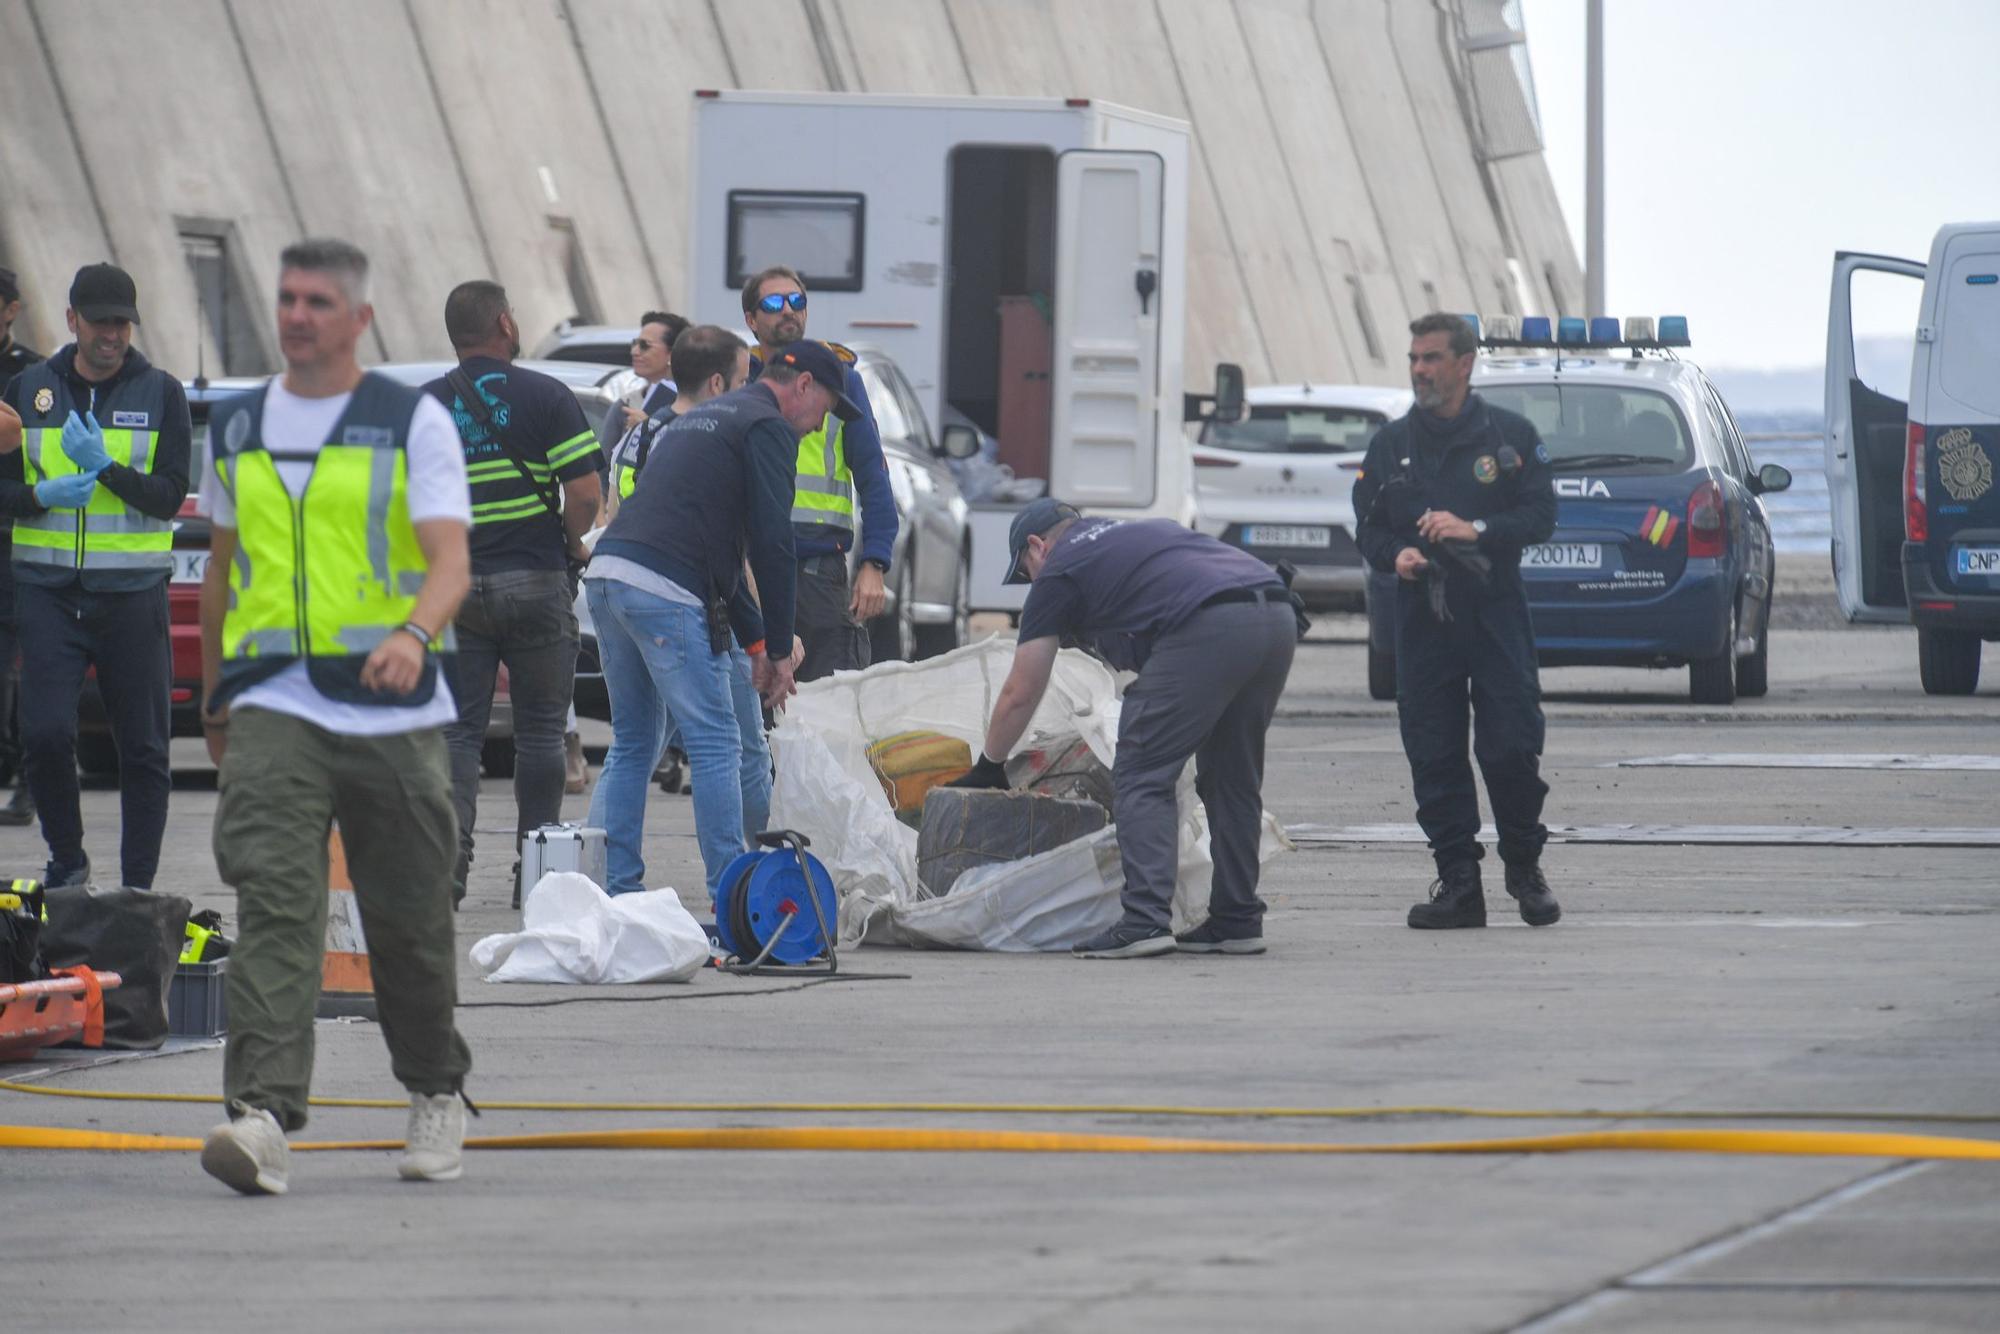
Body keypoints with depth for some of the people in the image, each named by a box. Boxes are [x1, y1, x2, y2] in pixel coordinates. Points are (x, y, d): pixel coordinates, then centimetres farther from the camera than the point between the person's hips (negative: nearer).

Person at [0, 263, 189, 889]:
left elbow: (170, 495, -4)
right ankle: (66, 858, 10)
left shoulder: (160, 393, 3)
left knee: (143, 747, 1)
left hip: (132, 594, -1)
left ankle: (138, 886, 9)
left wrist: (106, 466, -20)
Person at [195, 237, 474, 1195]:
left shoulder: (413, 423, 1)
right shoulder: (237, 429, 13)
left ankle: (436, 1096, 29)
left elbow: (451, 556, -9)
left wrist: (415, 633, -30)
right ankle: (261, 1119, -25)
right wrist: (212, 700, 27)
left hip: (392, 711, -2)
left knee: (408, 920, 7)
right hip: (273, 709, 2)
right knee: (274, 908, -15)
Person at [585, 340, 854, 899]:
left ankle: (611, 887, 12)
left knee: (633, 744, 16)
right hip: (667, 593, -9)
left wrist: (754, 642, 32)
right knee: (718, 743, -4)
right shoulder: (768, 427, 1)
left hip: (607, 574, 9)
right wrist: (780, 651, -1)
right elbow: (771, 543, -6)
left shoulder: (697, 419, 31)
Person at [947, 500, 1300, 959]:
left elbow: (1019, 694, 21)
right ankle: (1237, 921, 20)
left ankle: (1146, 919, -11)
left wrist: (988, 769, 34)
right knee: (1232, 778, 19)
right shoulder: (1141, 531, 36)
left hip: (1209, 628, -7)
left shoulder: (1058, 572, 16)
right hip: (1278, 616, 7)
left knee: (1142, 779, 0)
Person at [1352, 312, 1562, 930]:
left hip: (1496, 613, -3)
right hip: (1423, 618, 3)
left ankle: (1525, 869, 13)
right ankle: (1458, 883, 3)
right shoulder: (1390, 444, 13)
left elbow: (1540, 516, -1)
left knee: (1511, 750, -6)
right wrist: (1395, 554, -8)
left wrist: (1475, 529, -16)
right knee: (1434, 756, -2)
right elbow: (1368, 527, 14)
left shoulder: (1510, 436, 4)